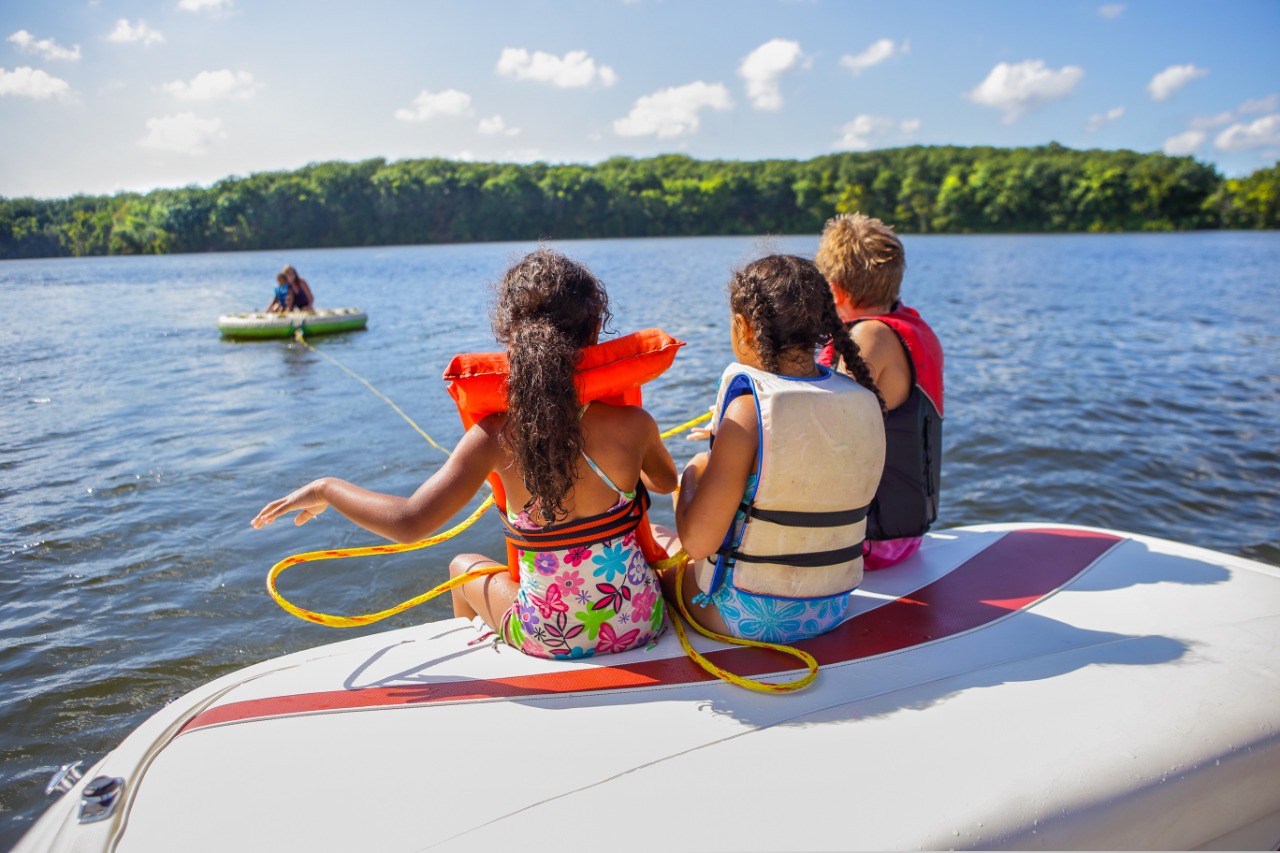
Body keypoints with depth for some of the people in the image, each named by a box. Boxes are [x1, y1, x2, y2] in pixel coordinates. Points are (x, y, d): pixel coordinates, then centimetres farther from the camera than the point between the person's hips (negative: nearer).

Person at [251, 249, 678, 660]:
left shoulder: (497, 437, -21)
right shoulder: (632, 424, -17)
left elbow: (408, 523, -26)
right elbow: (667, 482, 5)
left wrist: (326, 489, -8)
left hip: (549, 639, 0)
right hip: (642, 627, 1)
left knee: (465, 566, 32)